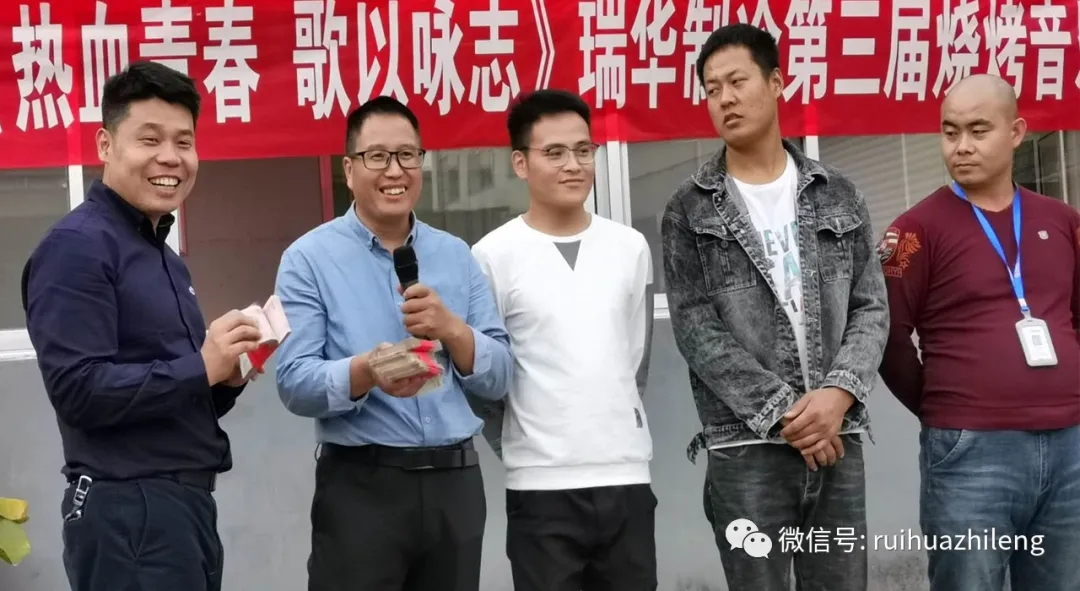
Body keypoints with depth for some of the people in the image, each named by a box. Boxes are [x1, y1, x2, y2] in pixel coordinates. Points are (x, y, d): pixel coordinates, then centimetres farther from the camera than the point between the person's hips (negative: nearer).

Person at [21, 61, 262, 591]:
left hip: (186, 501, 9)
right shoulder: (78, 246, -11)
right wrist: (201, 367, -17)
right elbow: (79, 390, -21)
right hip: (126, 509, -9)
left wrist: (227, 375, 2)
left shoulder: (164, 256, 17)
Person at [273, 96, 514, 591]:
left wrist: (452, 330, -10)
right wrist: (367, 372, -27)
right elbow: (294, 384, -10)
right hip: (359, 486, -4)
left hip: (455, 480, 4)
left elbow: (498, 378, 8)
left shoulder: (456, 255, 11)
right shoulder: (309, 258, -1)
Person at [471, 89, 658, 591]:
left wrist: (614, 429, 14)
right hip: (542, 485, -4)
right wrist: (522, 449, 4)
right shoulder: (493, 255, -4)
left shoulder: (630, 247, 8)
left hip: (628, 476, 4)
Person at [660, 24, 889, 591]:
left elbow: (871, 309, 6)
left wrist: (838, 393, -12)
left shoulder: (838, 196, 11)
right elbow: (696, 330, -5)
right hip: (746, 448, -2)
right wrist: (783, 411, -13)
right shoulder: (690, 211, 3)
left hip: (836, 440, 2)